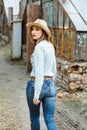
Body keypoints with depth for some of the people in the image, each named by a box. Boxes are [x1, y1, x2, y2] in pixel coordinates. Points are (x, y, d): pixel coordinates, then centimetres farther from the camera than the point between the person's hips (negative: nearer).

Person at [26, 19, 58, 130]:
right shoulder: (50, 46, 11)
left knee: (34, 116, 18)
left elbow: (39, 72, -20)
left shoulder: (39, 47, -15)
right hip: (51, 86, 7)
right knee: (50, 120, 4)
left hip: (36, 85, -6)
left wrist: (36, 94, -20)